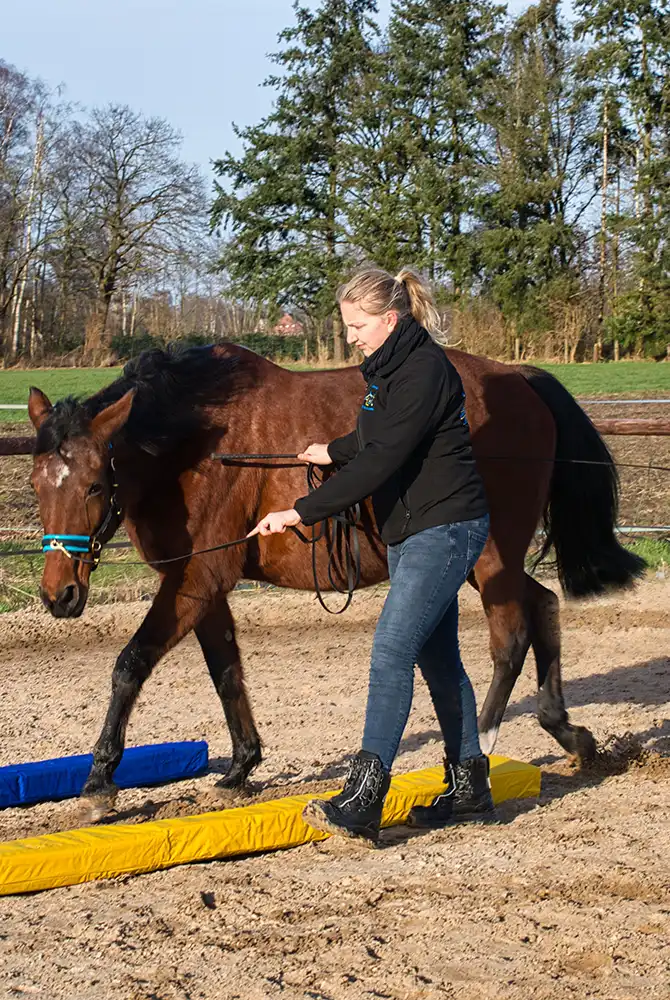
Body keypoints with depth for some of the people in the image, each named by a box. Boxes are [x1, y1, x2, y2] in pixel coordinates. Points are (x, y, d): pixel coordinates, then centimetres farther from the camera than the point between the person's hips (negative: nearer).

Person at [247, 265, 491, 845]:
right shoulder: (387, 368, 11)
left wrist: (301, 512, -27)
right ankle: (469, 786, 24)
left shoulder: (424, 372, -20)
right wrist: (333, 451, 47)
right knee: (437, 658, 14)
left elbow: (380, 461, -27)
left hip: (445, 529, -10)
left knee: (392, 651, -16)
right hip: (412, 531, 10)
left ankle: (363, 801, -19)